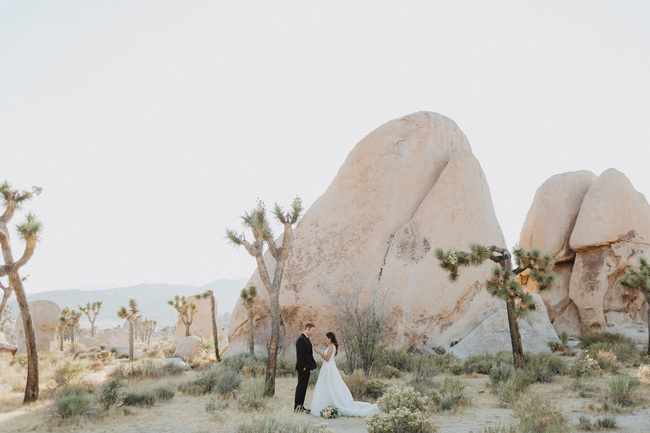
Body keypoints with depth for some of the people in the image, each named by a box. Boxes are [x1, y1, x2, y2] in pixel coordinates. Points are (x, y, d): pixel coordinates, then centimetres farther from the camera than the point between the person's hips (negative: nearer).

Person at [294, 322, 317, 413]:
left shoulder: (306, 339, 16)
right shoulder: (301, 339, -16)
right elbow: (300, 355, -21)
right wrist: (303, 367, -21)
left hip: (307, 368, 10)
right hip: (303, 368, -10)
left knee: (303, 387, 12)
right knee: (301, 386, -6)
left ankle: (301, 406, 18)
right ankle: (297, 406, -1)